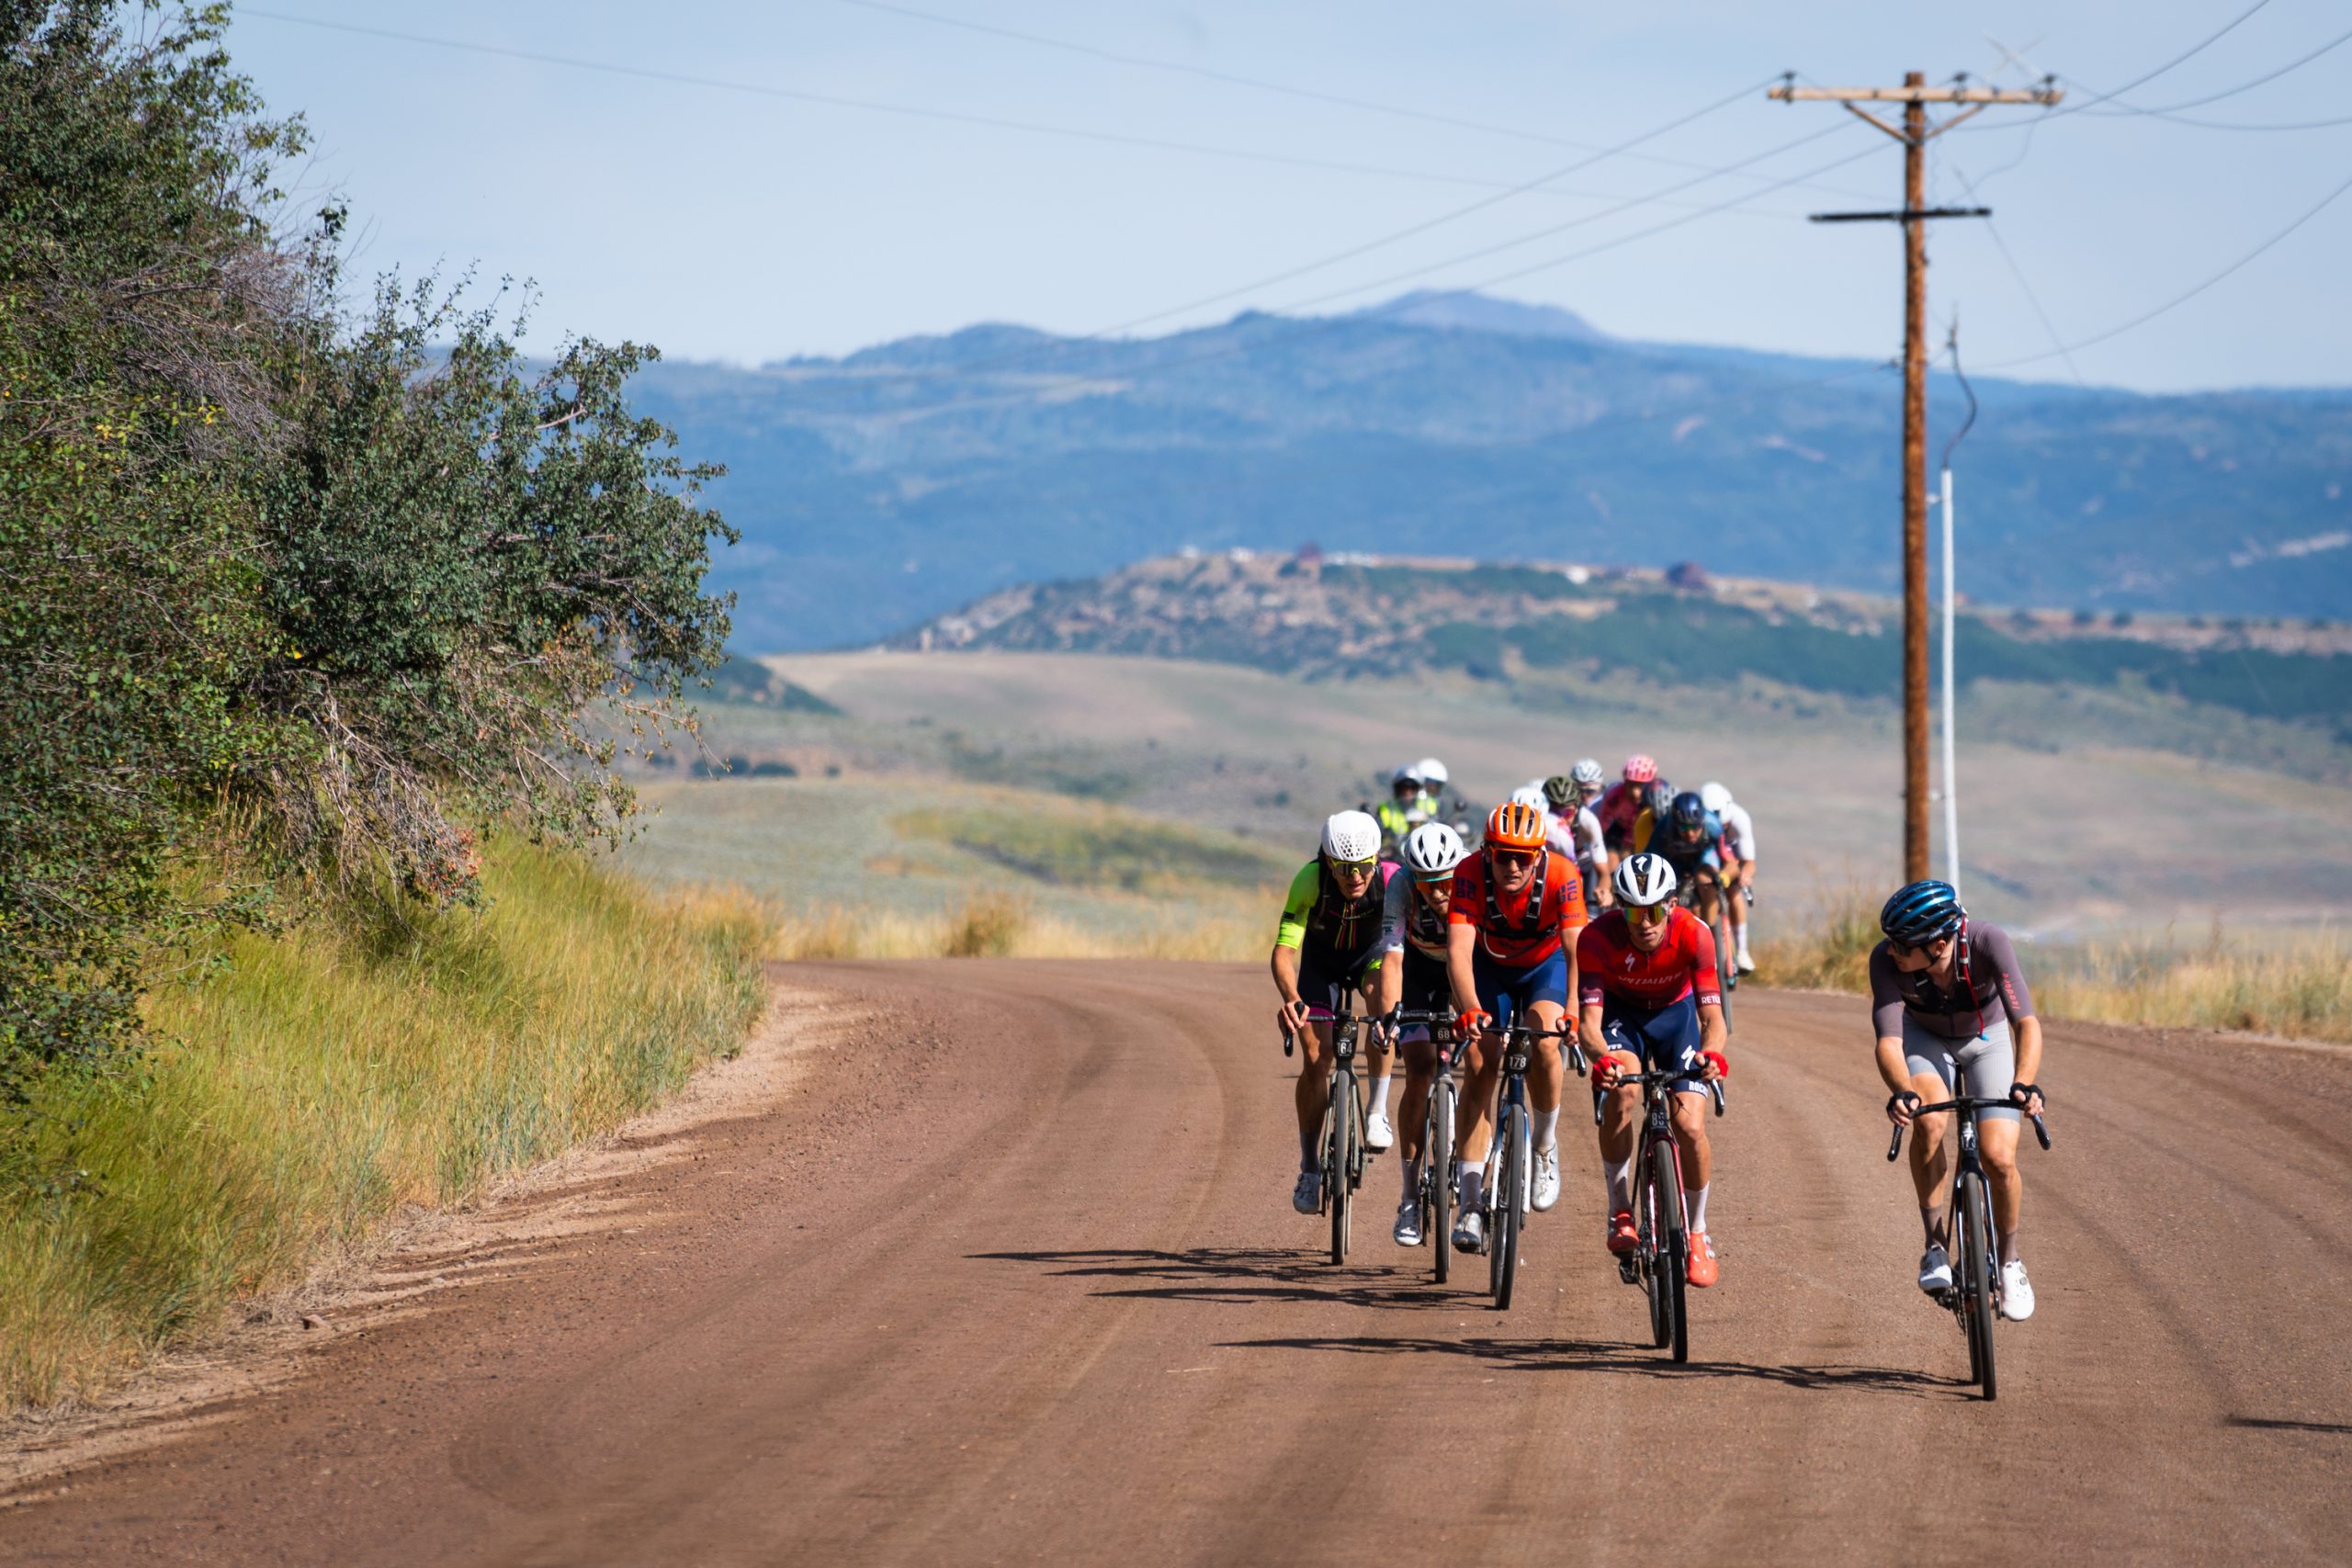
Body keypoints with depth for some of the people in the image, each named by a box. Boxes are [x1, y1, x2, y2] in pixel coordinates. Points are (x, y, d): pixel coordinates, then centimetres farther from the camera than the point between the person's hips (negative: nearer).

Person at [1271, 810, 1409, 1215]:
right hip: (1323, 961, 1)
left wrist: (1399, 1008, -58)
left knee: (1387, 977, -35)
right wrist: (1291, 1000, -54)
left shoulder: (1392, 881, -34)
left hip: (1371, 954, -1)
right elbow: (1283, 950, -35)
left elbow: (1396, 952, -42)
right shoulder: (1310, 880, -33)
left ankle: (1378, 1112, -27)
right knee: (1316, 1056, -11)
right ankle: (1309, 1168, 8)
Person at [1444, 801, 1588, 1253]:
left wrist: (1573, 1011, -55)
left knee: (1544, 1045, -28)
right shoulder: (1470, 875, -31)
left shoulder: (1561, 875, -32)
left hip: (1546, 965, -1)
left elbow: (1577, 949, -39)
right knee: (1481, 1066, -12)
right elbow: (1458, 952, -39)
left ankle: (1546, 1147, -1)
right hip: (1490, 966, 1)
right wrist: (1470, 1009, -57)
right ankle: (1471, 1206, -9)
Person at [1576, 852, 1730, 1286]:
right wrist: (1600, 1057, -58)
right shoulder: (1598, 938, -32)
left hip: (1675, 1013, 1)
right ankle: (1619, 1210, -15)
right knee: (1622, 1088, -32)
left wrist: (1711, 1054, -54)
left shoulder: (1694, 935, -31)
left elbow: (1713, 1018, -32)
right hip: (1621, 1012, -1)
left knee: (1691, 1126, -14)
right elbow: (1588, 1021, -36)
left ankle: (1697, 1232, 10)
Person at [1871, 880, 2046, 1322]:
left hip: (1988, 1041, 0)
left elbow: (2027, 1023, -42)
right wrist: (1902, 1093, -58)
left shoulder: (1988, 943, -37)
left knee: (1999, 1158, -17)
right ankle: (1936, 1247, -13)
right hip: (1926, 1040, 0)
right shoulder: (1886, 960, -33)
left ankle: (2009, 1260, 11)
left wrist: (2024, 1084, -60)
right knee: (1930, 1123, -31)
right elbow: (1889, 1041, -38)